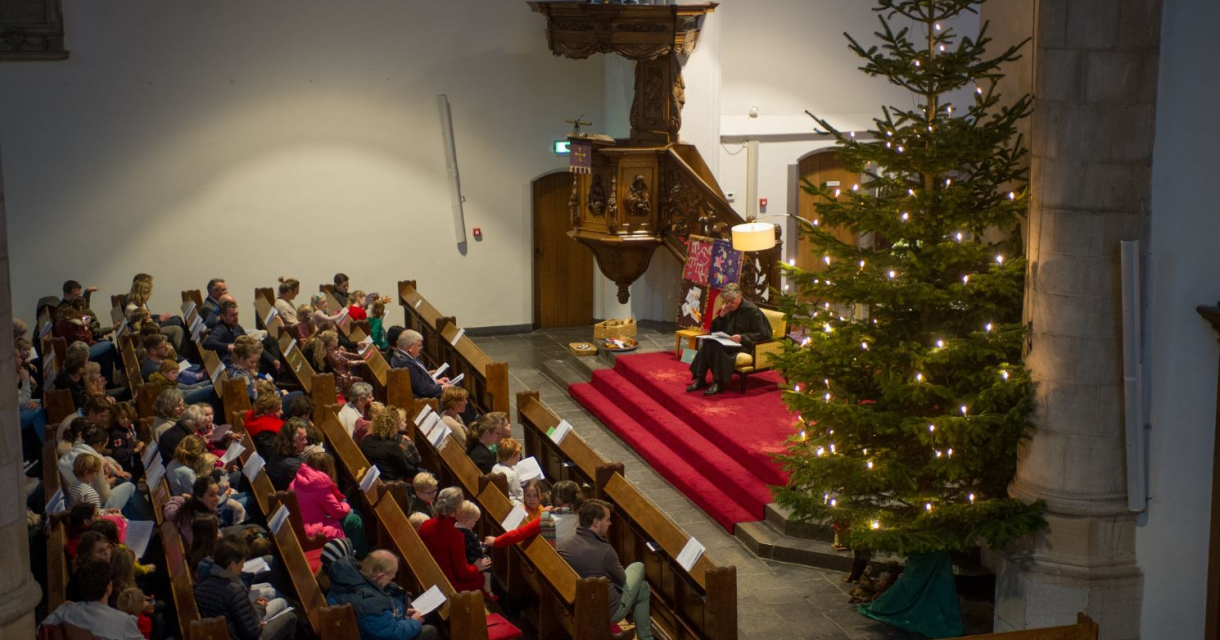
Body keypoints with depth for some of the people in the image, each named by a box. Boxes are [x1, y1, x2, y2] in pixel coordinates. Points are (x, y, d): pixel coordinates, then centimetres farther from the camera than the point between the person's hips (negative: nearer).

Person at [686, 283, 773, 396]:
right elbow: (715, 330, 14)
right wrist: (721, 316, -3)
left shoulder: (752, 310, -7)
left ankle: (718, 383, -31)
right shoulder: (729, 309, 12)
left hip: (744, 344, -6)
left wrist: (742, 337, -23)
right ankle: (700, 379, -24)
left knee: (718, 346, -34)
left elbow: (761, 334, -9)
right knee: (707, 343, -24)